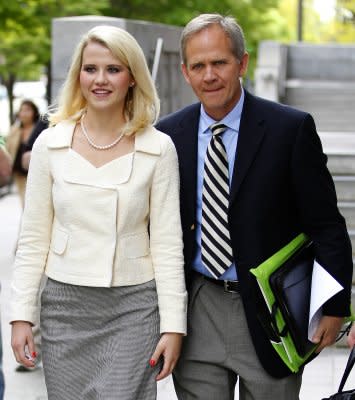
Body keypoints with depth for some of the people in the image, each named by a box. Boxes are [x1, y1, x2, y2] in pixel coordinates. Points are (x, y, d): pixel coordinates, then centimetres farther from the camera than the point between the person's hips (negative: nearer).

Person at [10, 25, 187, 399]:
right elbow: (33, 239, 4)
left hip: (133, 309, -1)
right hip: (65, 305, 2)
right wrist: (21, 315, 0)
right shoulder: (50, 143, 1)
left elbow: (167, 243, -2)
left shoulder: (158, 148, -3)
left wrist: (173, 325, -5)